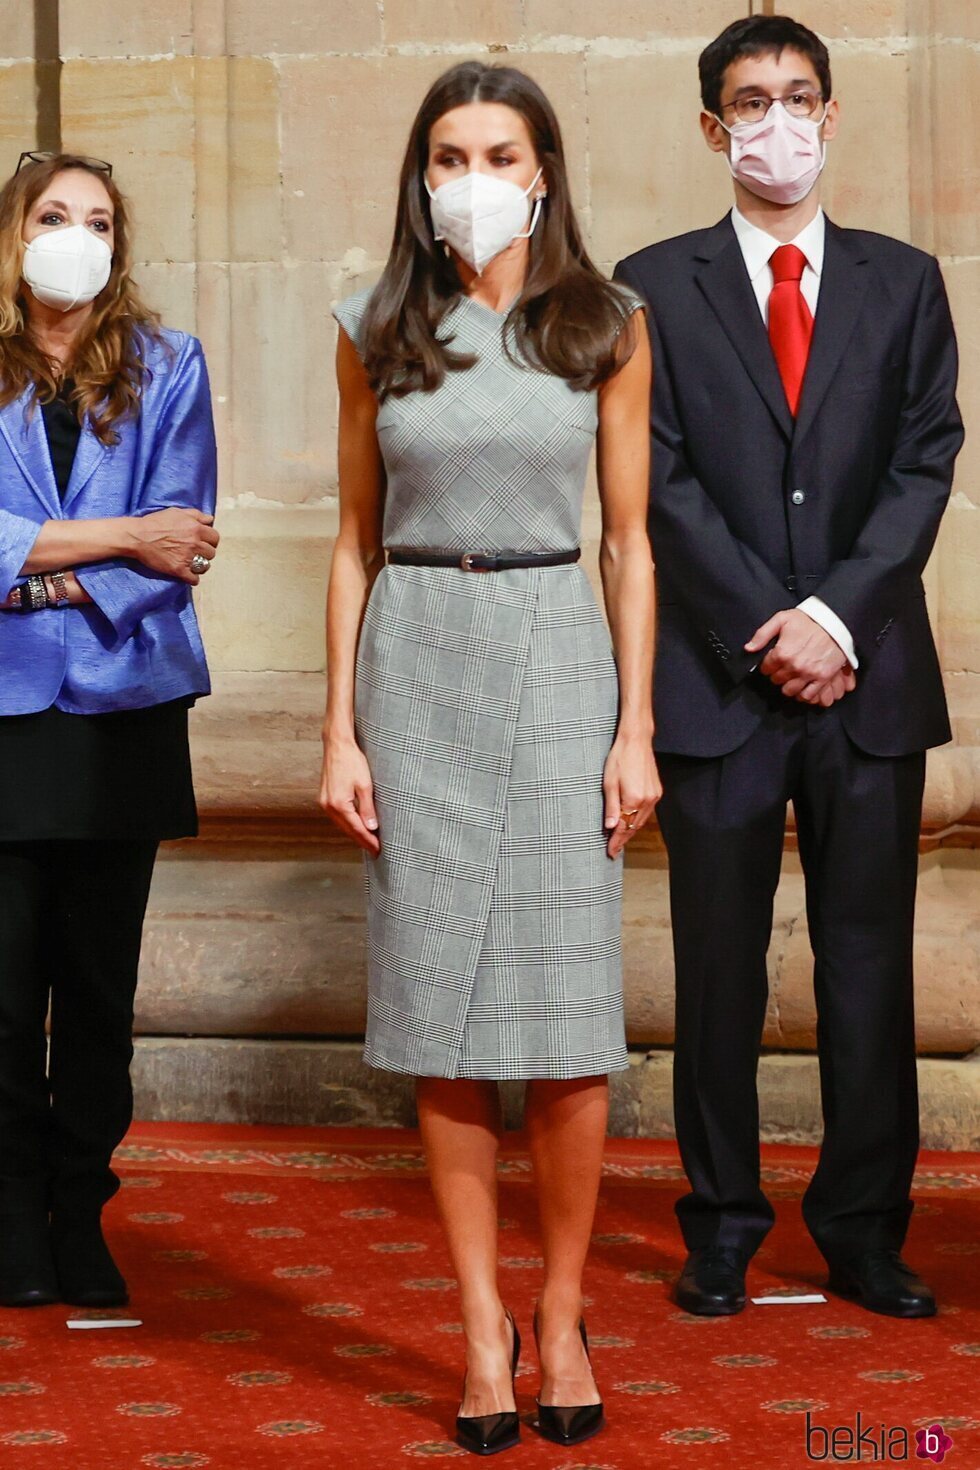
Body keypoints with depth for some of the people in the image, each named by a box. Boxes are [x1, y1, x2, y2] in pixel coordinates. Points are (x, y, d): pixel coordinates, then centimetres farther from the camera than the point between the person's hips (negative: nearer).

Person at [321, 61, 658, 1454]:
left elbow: (628, 540, 5)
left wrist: (637, 728, -1)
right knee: (442, 1007, 2)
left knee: (570, 1010, -4)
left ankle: (562, 1313, 13)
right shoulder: (377, 333, 6)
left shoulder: (607, 329, 4)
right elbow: (356, 540, 9)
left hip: (554, 653, -1)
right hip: (417, 656, 1)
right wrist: (340, 730, 2)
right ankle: (483, 1324, 12)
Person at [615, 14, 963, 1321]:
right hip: (720, 678, -1)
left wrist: (836, 613, -11)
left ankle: (865, 1230, 13)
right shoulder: (656, 287, 5)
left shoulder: (903, 282, 10)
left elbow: (926, 464, 2)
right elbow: (663, 482, -3)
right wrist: (771, 636, -10)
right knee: (721, 967, 5)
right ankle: (724, 1227, 15)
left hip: (869, 676, 2)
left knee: (870, 966, 5)